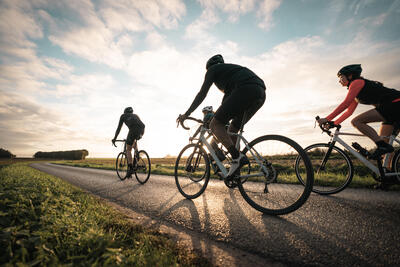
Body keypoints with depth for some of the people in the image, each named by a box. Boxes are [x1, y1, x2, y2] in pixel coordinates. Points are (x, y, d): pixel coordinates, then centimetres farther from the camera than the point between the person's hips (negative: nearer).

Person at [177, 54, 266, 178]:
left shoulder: (213, 69, 18)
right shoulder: (229, 68, 40)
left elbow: (202, 94, 10)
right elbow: (227, 96, 43)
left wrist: (186, 114, 15)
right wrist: (217, 115, 51)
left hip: (245, 90, -8)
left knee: (215, 124, -2)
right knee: (232, 130, 16)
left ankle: (237, 157, -14)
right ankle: (235, 174, 15)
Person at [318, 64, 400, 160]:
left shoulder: (357, 82, -7)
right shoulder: (357, 93, 21)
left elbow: (345, 104, -18)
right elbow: (349, 111, 22)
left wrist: (327, 119, -20)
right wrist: (333, 123, 15)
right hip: (392, 109, 10)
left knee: (356, 121, -19)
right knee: (383, 139, 9)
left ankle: (383, 145, -21)